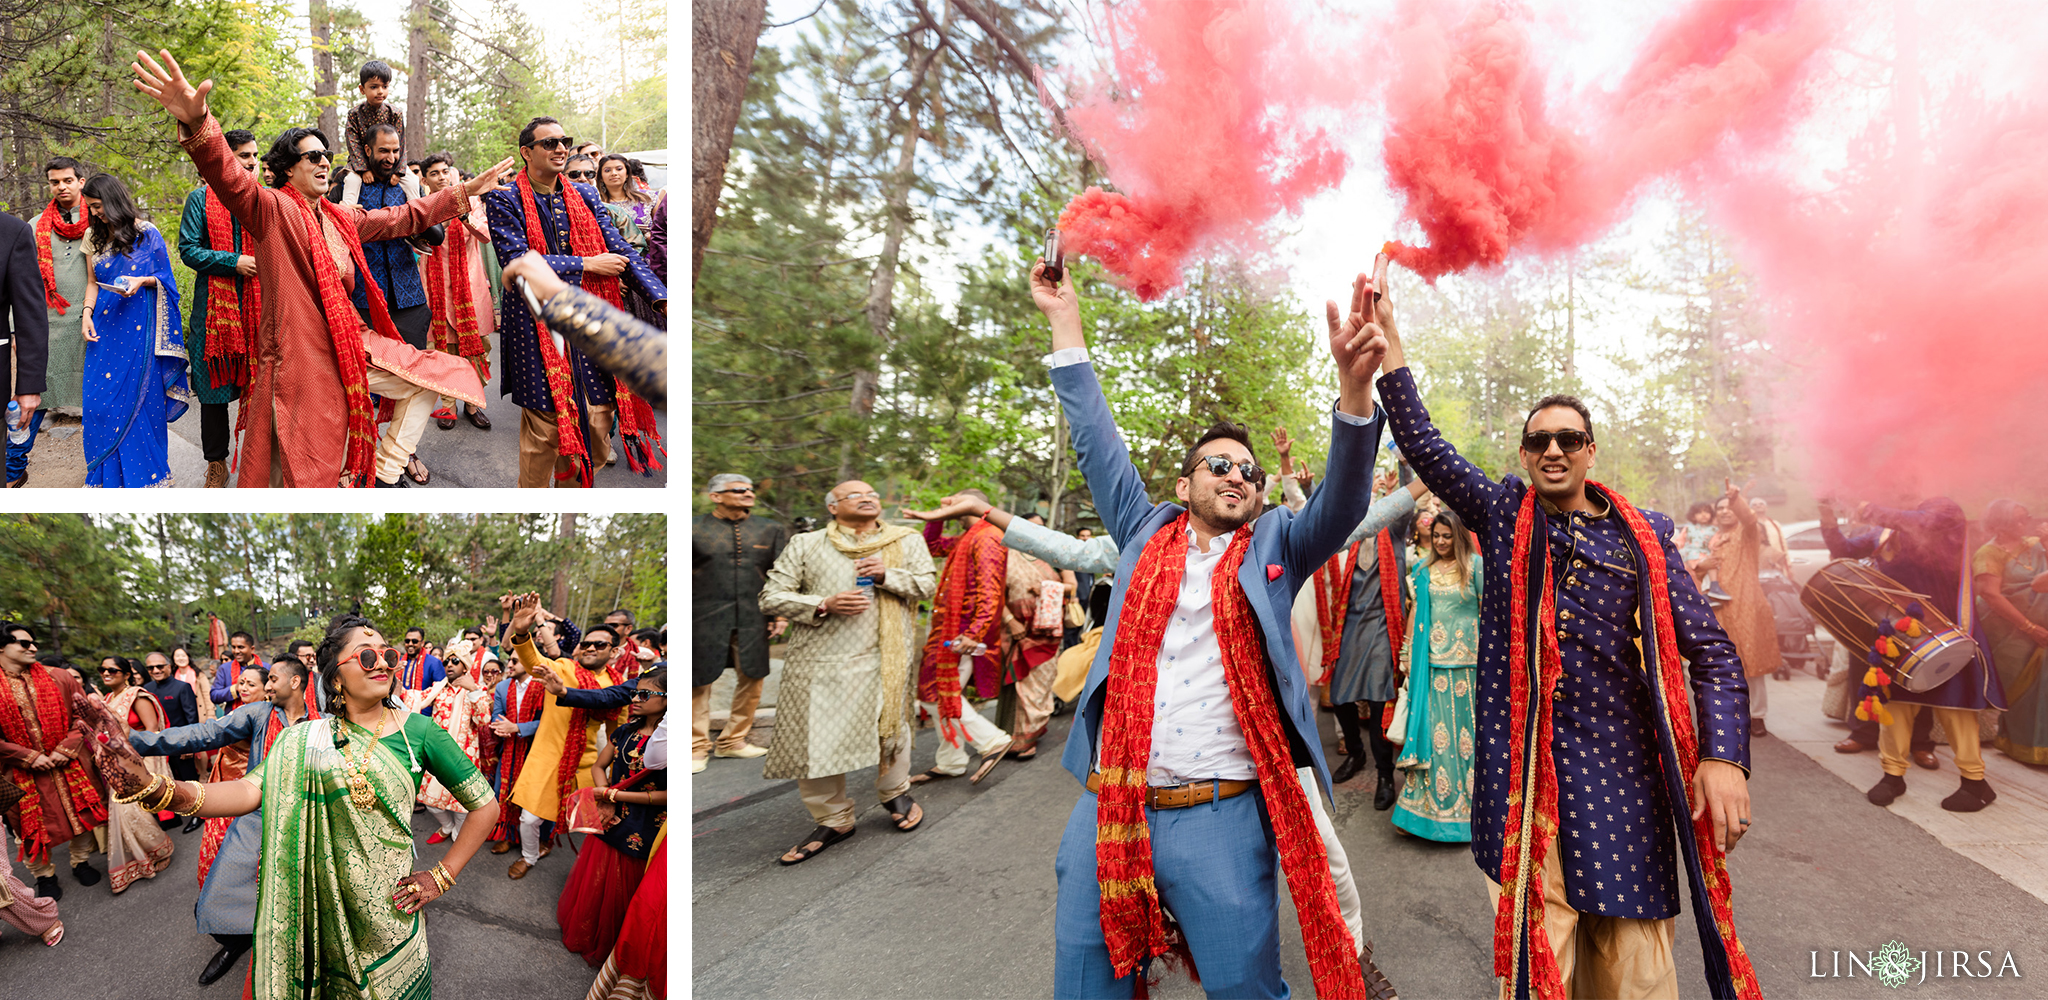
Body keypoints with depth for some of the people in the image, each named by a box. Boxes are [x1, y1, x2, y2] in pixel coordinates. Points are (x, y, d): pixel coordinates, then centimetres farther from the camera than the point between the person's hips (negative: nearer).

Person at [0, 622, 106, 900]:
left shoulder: (59, 679, 0)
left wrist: (66, 750, -11)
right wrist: (30, 757, -14)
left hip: (69, 764, 2)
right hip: (24, 773, -2)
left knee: (81, 814, 11)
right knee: (34, 824, 8)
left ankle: (81, 862, 31)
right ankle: (44, 876, 26)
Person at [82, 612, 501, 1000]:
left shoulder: (419, 731, -9)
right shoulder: (308, 738, -2)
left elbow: (486, 806, -6)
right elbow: (250, 791, -17)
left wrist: (441, 877, -8)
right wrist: (154, 789, -32)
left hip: (386, 909, -2)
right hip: (320, 906, 2)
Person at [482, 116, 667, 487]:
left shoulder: (584, 195, 11)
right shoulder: (504, 200, -3)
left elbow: (620, 250, 4)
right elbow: (517, 262, -14)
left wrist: (662, 298, -11)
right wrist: (587, 265, -13)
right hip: (537, 327, -4)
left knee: (597, 422, 5)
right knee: (544, 430, -1)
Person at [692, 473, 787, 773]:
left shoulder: (771, 531, 10)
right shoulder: (694, 530, 1)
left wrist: (781, 615, 5)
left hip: (753, 621, 3)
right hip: (705, 621, -3)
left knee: (752, 680, 7)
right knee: (698, 683, 0)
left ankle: (733, 741, 22)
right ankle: (697, 748, 12)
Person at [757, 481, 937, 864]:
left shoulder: (907, 541, 13)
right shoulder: (805, 545, 8)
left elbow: (928, 584, 9)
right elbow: (771, 597, 3)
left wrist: (888, 576, -9)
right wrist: (825, 605, -10)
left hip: (881, 657, 0)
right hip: (818, 660, 0)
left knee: (890, 724, 0)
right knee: (814, 740, 0)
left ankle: (894, 793, 31)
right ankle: (832, 821, 17)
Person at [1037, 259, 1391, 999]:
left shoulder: (1274, 548, 8)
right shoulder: (1147, 534, 12)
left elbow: (1345, 499, -6)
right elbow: (1096, 443, 14)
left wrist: (1354, 383, -23)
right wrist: (1065, 320, 14)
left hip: (1222, 817, -2)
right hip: (1108, 808, 2)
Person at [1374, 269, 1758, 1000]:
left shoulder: (1644, 535, 7)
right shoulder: (1503, 514, 7)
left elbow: (1711, 652, 5)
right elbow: (1421, 443, 0)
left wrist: (1724, 756, -8)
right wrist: (1388, 336, -5)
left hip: (1621, 769, 1)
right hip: (1520, 768, 0)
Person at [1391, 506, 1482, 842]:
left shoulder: (1476, 567, -1)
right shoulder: (1422, 570, 10)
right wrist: (1408, 652, 9)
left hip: (1466, 663, -3)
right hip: (1430, 663, 3)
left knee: (1466, 731, 3)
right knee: (1430, 730, 2)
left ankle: (1468, 808, 14)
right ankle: (1427, 806, 9)